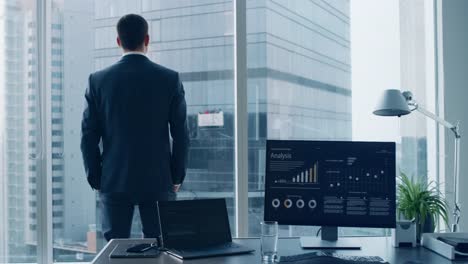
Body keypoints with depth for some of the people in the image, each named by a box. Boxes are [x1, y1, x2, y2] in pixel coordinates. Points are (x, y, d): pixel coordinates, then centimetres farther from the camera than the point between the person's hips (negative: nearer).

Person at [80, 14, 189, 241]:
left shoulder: (98, 80, -2)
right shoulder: (170, 79, -3)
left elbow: (89, 136, -1)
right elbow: (181, 134, -2)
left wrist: (96, 180, 9)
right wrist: (176, 178, 7)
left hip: (114, 182, 1)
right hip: (158, 182, 0)